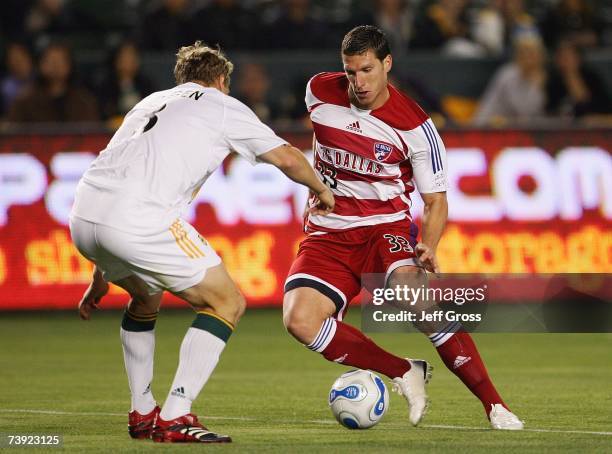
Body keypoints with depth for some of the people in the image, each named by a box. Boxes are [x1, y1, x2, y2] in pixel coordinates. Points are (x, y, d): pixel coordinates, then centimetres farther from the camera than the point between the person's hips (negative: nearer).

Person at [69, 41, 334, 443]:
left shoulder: (151, 103, 33)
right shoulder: (222, 106, 15)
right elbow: (287, 158, 12)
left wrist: (101, 278, 37)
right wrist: (321, 190, 35)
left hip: (83, 216, 7)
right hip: (140, 221, -7)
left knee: (146, 297, 35)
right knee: (227, 304, 7)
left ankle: (142, 414, 32)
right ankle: (174, 419, -3)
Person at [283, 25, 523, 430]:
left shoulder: (415, 126, -11)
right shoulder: (319, 92, -2)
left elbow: (436, 200, -4)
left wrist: (429, 248, -23)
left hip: (387, 227, -3)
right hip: (328, 234, 3)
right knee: (299, 319, -25)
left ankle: (494, 405, -24)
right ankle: (404, 373, -8)